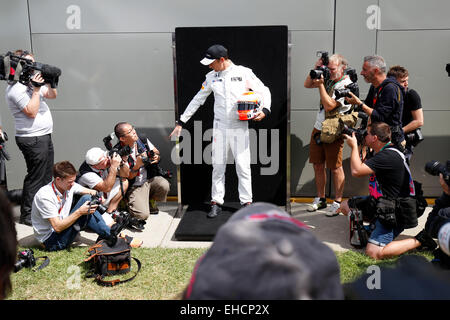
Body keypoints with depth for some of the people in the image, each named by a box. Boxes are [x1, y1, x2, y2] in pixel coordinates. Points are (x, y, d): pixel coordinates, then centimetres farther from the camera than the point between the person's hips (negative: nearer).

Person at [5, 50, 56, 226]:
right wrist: (36, 89, -20)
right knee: (35, 178, -4)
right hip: (33, 140, -10)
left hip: (44, 137, 10)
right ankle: (27, 216, 6)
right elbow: (31, 112, -22)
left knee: (46, 177, 18)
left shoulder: (31, 82, 13)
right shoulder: (16, 89, -16)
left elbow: (52, 94, 21)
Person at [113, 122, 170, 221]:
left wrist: (157, 157, -13)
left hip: (150, 179, 4)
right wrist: (137, 165, -28)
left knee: (165, 185, -29)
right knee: (142, 215, -23)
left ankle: (151, 202, 5)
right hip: (135, 187, -4)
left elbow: (156, 153, 11)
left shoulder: (143, 140, -2)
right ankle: (128, 203, 13)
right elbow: (126, 177, -11)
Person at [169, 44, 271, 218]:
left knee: (243, 166, -1)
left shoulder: (244, 73, -2)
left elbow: (264, 91, 4)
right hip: (220, 127, 3)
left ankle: (247, 202, 10)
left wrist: (264, 110, -14)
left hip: (240, 127, -3)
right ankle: (216, 202, 14)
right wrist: (181, 121, 12)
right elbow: (198, 100, 13)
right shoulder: (211, 77, 7)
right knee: (218, 166, 5)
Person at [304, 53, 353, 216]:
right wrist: (316, 69, 0)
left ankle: (338, 202, 11)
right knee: (318, 165, 11)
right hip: (318, 128, 7)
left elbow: (329, 106, -21)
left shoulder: (346, 85, -14)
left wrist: (321, 85, -16)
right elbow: (307, 84, 14)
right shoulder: (327, 78, 7)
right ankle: (320, 199, 24)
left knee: (335, 167, 0)